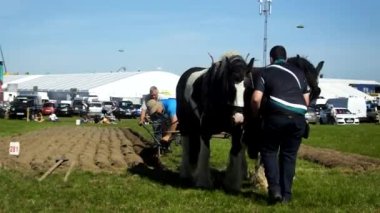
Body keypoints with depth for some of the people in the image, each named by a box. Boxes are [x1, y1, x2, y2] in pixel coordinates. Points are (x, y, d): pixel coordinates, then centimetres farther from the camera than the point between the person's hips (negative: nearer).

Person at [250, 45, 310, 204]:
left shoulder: (265, 72, 12)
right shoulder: (299, 72, 21)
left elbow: (256, 99, 0)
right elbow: (306, 101, 18)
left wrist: (256, 115, 17)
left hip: (276, 116, -3)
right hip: (298, 118, 3)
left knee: (269, 151, 12)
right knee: (289, 155, 14)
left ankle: (274, 188, -2)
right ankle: (286, 194, 13)